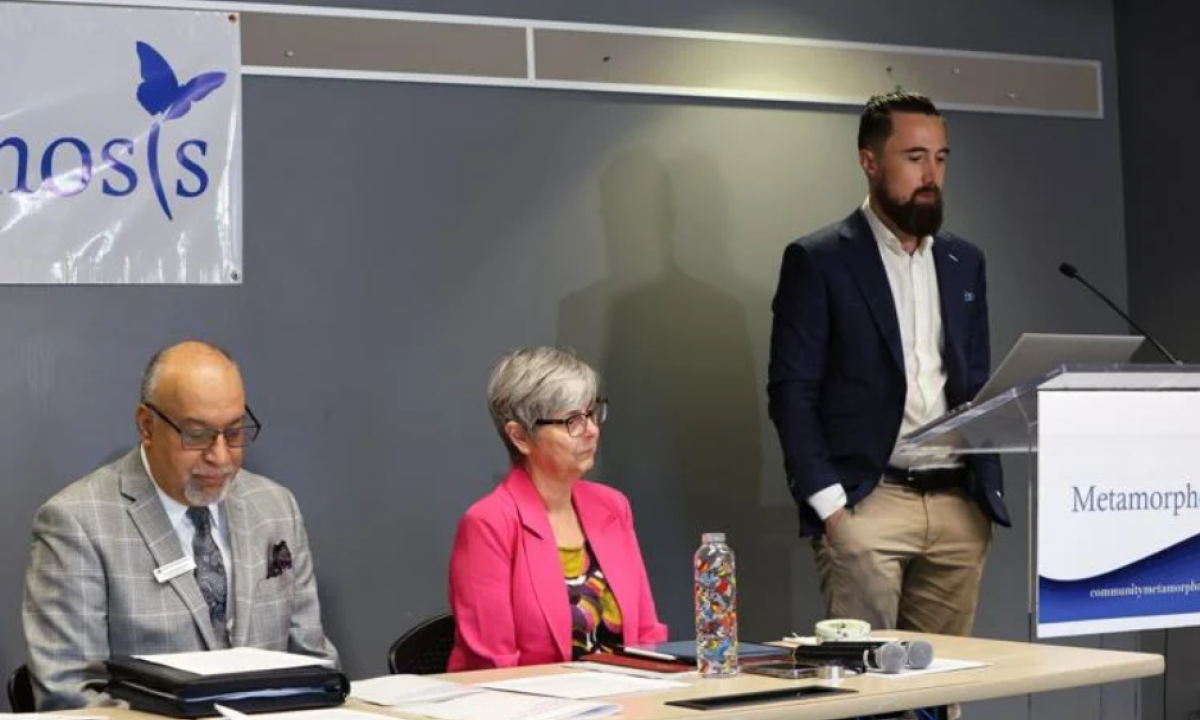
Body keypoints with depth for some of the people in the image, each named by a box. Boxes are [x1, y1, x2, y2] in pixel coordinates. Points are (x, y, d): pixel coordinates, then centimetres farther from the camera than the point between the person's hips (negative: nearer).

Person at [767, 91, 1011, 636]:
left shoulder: (964, 262, 15)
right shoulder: (817, 261, -1)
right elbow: (791, 391, -5)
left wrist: (986, 487, 1)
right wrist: (828, 502, -12)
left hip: (960, 506, 5)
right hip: (866, 502, -5)